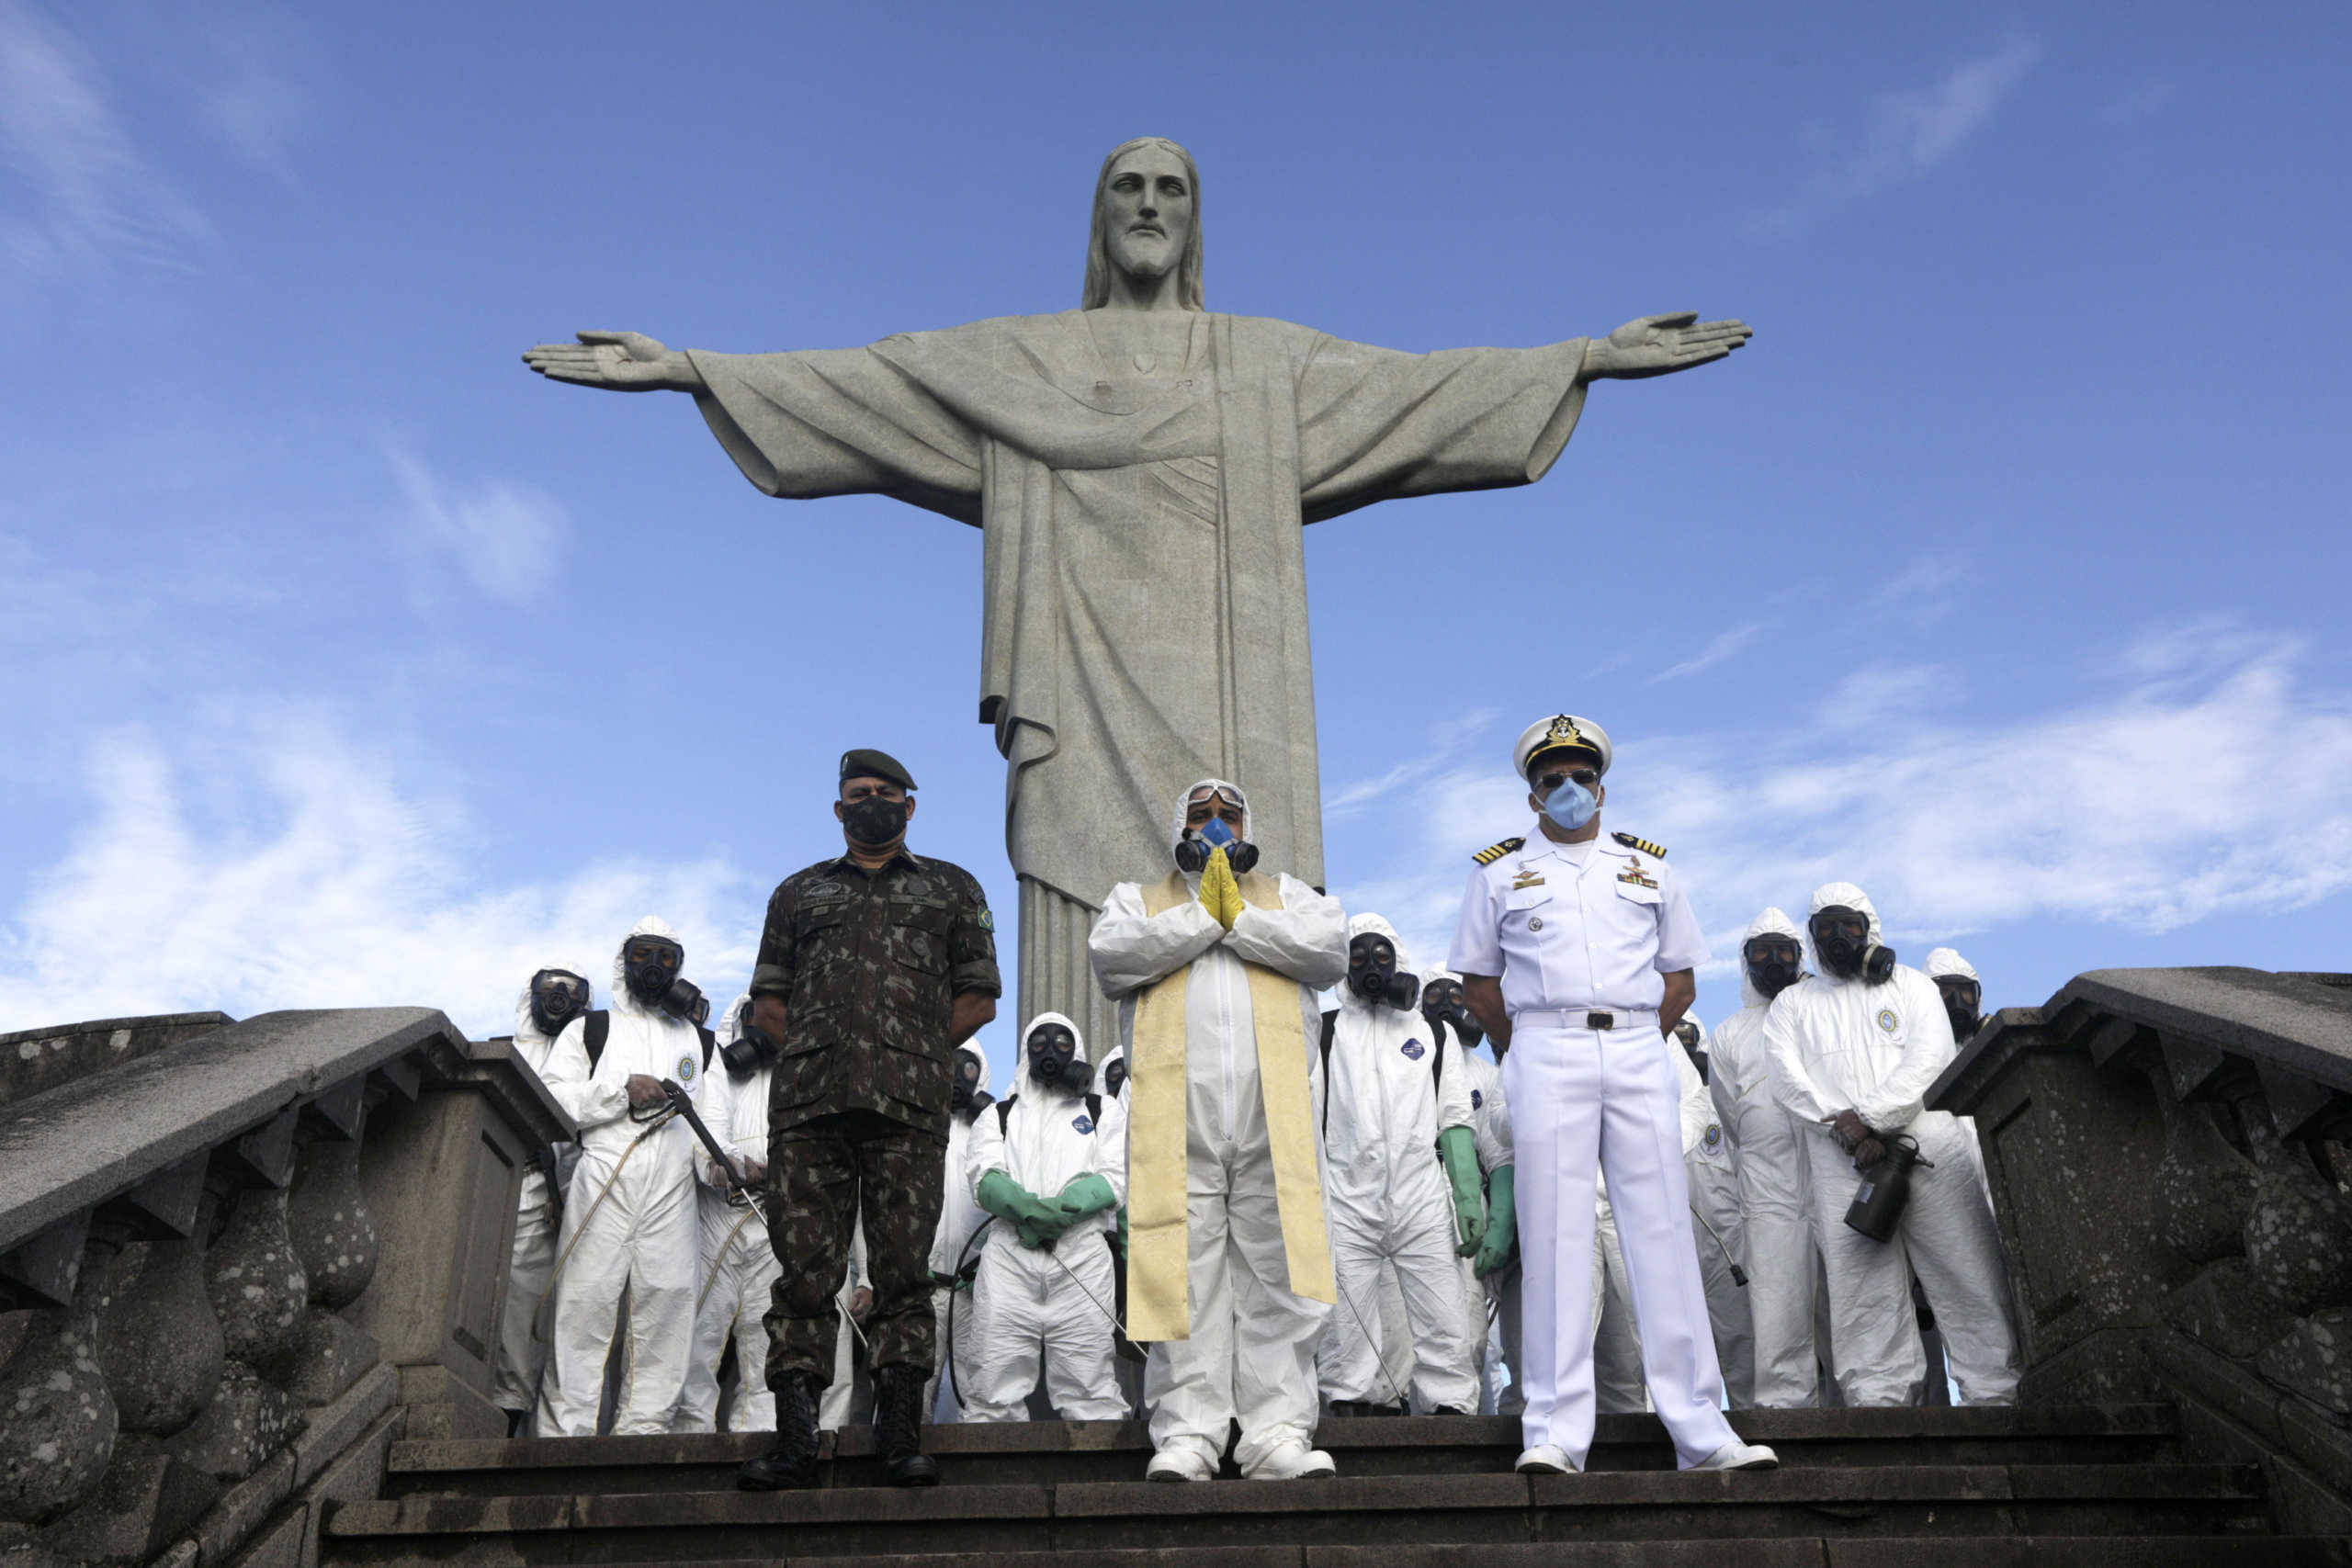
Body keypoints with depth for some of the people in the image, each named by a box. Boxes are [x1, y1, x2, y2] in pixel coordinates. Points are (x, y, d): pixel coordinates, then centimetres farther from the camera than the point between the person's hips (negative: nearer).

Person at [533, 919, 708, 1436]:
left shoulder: (694, 1038, 25)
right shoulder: (588, 1029, 16)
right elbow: (551, 1102, 3)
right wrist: (622, 1091, -7)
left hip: (672, 1193, 3)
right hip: (602, 1187, -3)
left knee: (667, 1306, -5)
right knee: (585, 1303, -9)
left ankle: (643, 1425, -1)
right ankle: (565, 1430, -6)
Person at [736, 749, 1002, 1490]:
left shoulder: (953, 889, 20)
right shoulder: (799, 892, 24)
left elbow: (978, 998, 15)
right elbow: (766, 1006, 20)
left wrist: (912, 1056, 5)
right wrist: (814, 1054, 5)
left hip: (908, 1104, -1)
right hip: (808, 1098, 1)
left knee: (904, 1267, -5)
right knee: (805, 1266, -4)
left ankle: (901, 1437, -2)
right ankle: (795, 1439, -3)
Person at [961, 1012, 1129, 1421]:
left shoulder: (1105, 1112, 21)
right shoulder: (999, 1115, 23)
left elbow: (1115, 1179, 6)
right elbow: (983, 1176, 5)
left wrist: (1062, 1208, -13)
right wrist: (1025, 1207, -17)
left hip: (1082, 1254, -1)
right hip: (1009, 1254, 1)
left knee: (1088, 1388, -7)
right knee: (994, 1386, -7)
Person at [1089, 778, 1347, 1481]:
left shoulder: (1288, 896, 25)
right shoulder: (1138, 899, 24)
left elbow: (1330, 948, 4)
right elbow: (1111, 956, 1)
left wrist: (1241, 919, -1)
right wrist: (1201, 916, -1)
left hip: (1274, 1117, 1)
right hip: (1175, 1118, 0)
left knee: (1279, 1272, -4)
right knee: (1183, 1272, -5)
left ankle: (1278, 1433, -2)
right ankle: (1186, 1434, -2)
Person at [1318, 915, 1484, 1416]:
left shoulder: (1433, 1035, 18)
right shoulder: (1324, 1033, 14)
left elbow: (1455, 1122, 12)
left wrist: (1470, 1199, 2)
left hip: (1423, 1200, 1)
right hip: (1346, 1201, -1)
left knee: (1446, 1334, -4)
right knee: (1343, 1336, -2)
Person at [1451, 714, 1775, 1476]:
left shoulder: (1650, 869, 18)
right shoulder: (1499, 873, 13)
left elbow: (1681, 980, 18)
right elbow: (1479, 984, 14)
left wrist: (1635, 1043, 9)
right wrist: (1529, 1053, 9)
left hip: (1640, 1053, 2)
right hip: (1546, 1053, -2)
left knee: (1663, 1235, -2)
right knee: (1554, 1237, -7)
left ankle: (1700, 1431, 2)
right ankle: (1554, 1432, -6)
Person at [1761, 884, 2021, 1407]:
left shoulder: (1912, 985, 18)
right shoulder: (1792, 1004, 19)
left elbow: (1929, 1057, 1)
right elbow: (1788, 1080, 3)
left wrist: (1869, 1117, -12)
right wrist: (1848, 1133, -12)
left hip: (1930, 1147, 0)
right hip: (1844, 1166, 0)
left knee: (1970, 1277, -3)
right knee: (1863, 1290, -6)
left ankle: (1997, 1394, 1)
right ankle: (1879, 1399, -5)